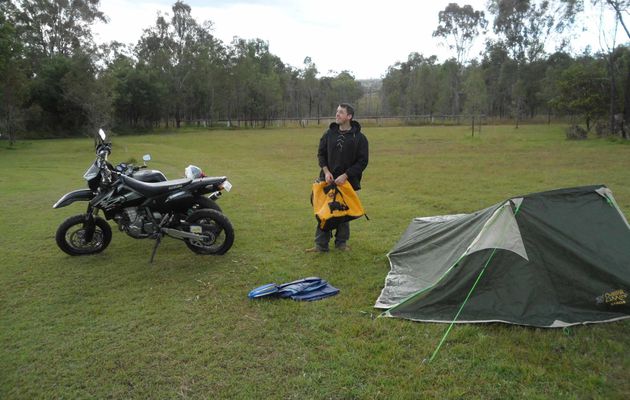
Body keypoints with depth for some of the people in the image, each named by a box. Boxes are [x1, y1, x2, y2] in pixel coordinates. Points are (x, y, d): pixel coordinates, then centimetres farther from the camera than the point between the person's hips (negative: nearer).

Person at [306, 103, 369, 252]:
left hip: (347, 181, -2)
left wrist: (345, 176, -15)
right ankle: (321, 245, 11)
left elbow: (362, 161, -8)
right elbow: (321, 153, 9)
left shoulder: (359, 137, -7)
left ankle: (341, 242, 25)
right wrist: (326, 171, -6)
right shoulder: (329, 133, 2)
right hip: (328, 180, 2)